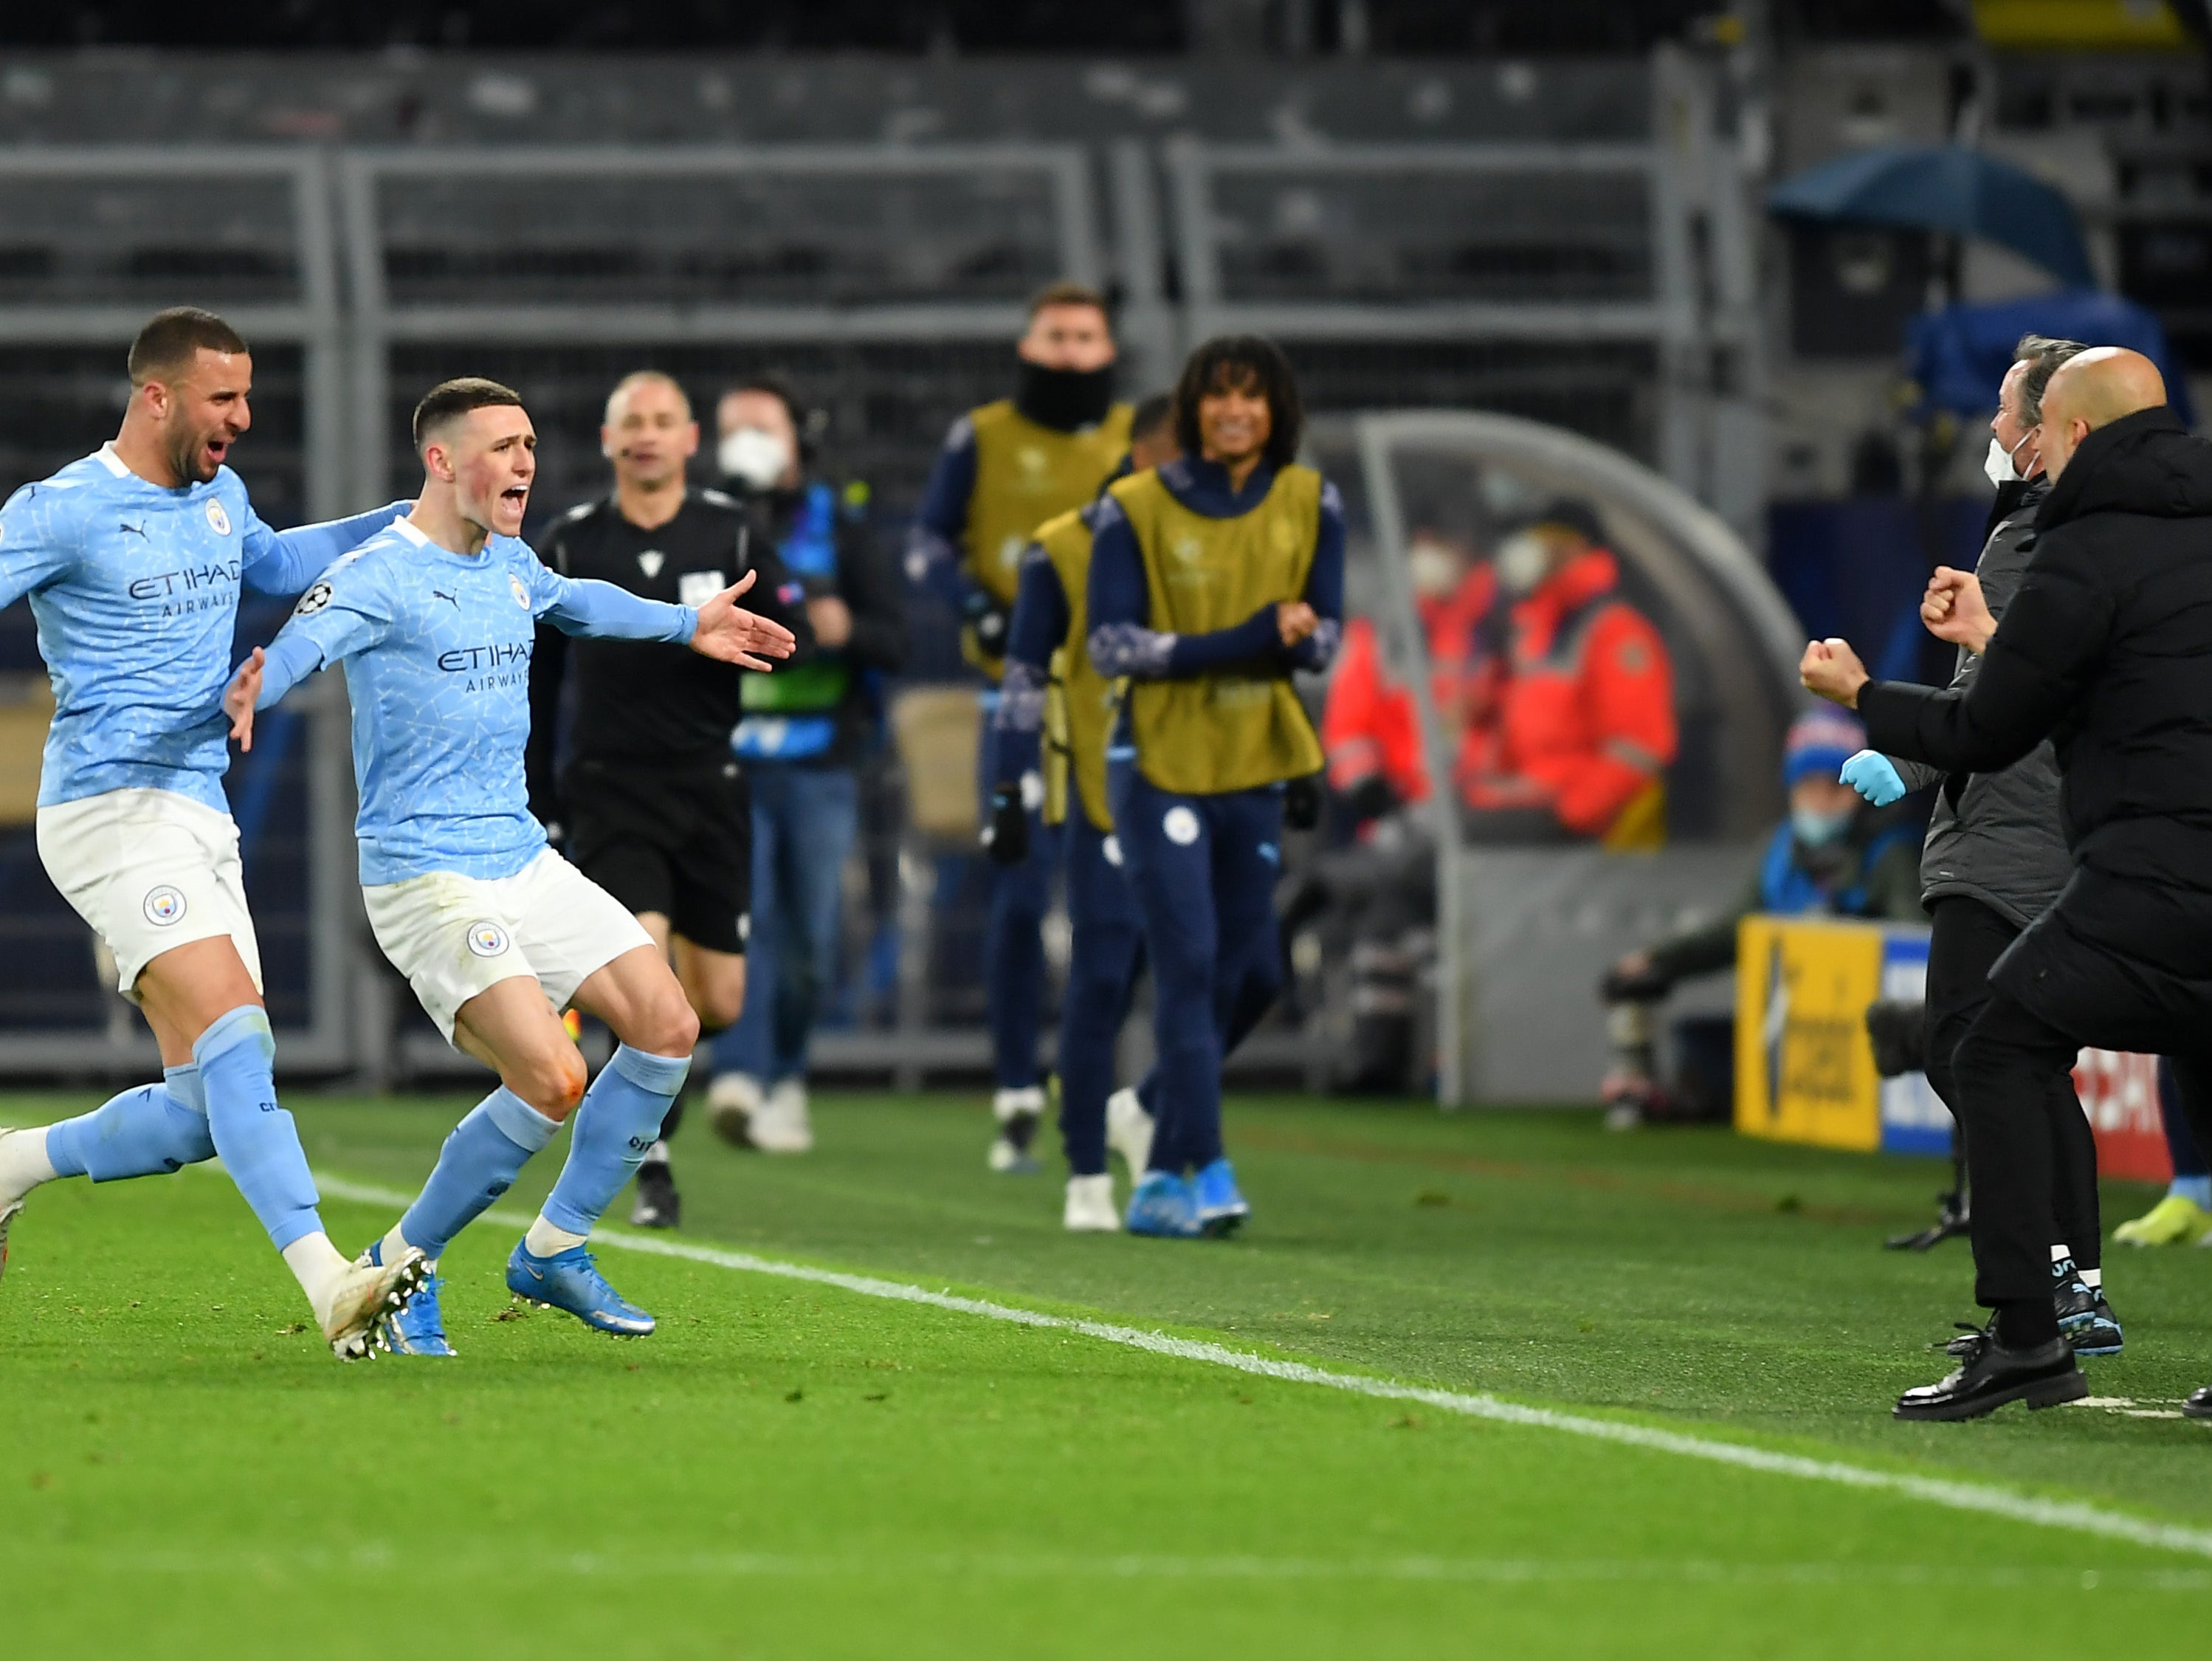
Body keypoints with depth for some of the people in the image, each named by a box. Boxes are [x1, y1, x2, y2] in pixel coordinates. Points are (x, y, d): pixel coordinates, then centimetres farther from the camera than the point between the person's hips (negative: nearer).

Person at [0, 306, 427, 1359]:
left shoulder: (217, 495, 16)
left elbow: (272, 564, 36)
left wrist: (408, 521, 31)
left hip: (201, 819, 8)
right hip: (113, 809, -8)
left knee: (204, 1112, 2)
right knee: (235, 1036, -24)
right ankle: (326, 1283, -34)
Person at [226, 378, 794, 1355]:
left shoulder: (509, 563, 12)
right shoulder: (379, 577, -15)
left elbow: (576, 602, 35)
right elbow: (299, 643, -32)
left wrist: (687, 625, 47)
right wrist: (249, 690, -55)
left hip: (523, 861, 9)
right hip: (424, 879, -9)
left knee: (667, 1026, 2)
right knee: (553, 1080, -20)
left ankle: (552, 1252, 15)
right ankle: (401, 1265, -1)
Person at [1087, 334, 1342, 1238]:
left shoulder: (1310, 504, 4)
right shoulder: (1135, 510, -7)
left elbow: (1326, 635, 4)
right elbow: (1110, 644, -11)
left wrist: (1294, 638, -21)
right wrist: (1239, 641, -23)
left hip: (1254, 770, 5)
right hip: (1159, 765, -5)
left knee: (1248, 974, 6)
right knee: (1188, 960, -15)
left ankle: (1161, 1177, 21)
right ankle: (1204, 1168, -16)